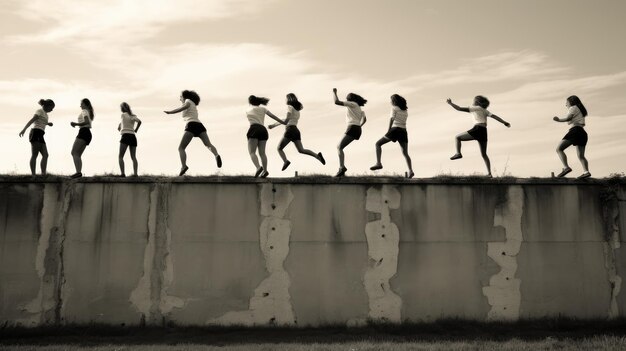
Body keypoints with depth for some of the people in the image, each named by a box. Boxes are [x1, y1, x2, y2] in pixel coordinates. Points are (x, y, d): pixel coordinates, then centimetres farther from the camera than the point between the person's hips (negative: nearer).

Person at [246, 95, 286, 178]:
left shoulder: (248, 110, 16)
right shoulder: (262, 108, 20)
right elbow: (272, 116, 13)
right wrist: (283, 122, 17)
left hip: (254, 129, -4)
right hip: (263, 129, 4)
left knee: (252, 152, -9)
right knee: (262, 152, 2)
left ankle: (258, 167, -33)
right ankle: (265, 170, -16)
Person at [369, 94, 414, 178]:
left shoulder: (394, 108, 5)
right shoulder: (405, 110, 22)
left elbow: (392, 118, -12)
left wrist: (388, 129, -20)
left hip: (395, 129, -5)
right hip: (403, 131, 5)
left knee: (378, 144, 7)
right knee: (405, 153, 5)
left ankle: (378, 163, -10)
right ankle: (410, 170, -17)